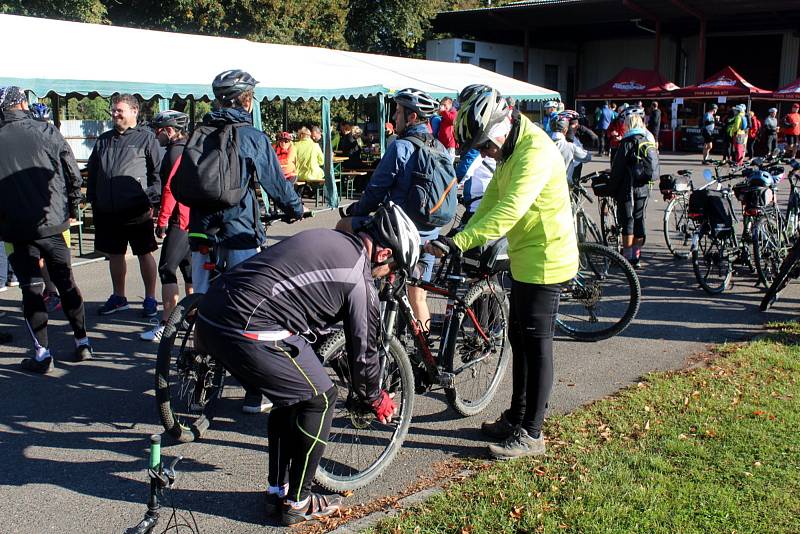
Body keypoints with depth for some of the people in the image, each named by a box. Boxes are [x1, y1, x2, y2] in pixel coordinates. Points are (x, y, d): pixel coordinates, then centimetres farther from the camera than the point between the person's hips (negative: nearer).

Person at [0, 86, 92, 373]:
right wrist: (71, 208, 14)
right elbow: (74, 175, -1)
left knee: (31, 289, 6)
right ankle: (82, 342, 18)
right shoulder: (47, 132, -3)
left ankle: (42, 353, 6)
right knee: (66, 281, 14)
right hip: (53, 223, 1)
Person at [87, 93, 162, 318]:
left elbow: (160, 171, -5)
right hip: (107, 211, 6)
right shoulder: (103, 141, 15)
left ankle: (150, 299, 13)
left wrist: (153, 200, -11)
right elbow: (92, 173, 20)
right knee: (114, 255, 14)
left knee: (144, 254, 3)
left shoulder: (146, 138, -1)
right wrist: (93, 199, 13)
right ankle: (118, 297, 28)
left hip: (137, 211, -6)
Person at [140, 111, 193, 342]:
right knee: (189, 267, 16)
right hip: (194, 218, 10)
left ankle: (166, 325, -8)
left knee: (167, 270, -9)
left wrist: (161, 221, -16)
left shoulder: (176, 152, -14)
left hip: (179, 219, -10)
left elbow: (170, 190, -20)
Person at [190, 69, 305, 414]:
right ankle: (255, 393, 8)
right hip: (239, 231, -5)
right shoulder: (252, 137, -6)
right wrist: (297, 210, 15)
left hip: (201, 229, 5)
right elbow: (276, 183, -2)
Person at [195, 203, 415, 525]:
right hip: (248, 331, -9)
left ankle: (278, 490, 32)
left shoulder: (325, 239, 20)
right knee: (320, 398, 7)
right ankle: (297, 502, 18)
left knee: (293, 394, 23)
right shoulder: (359, 279, -3)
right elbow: (363, 350, 5)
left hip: (210, 316, 9)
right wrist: (375, 398, 25)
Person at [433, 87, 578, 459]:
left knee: (536, 344, -2)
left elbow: (508, 211, -34)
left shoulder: (535, 151, -24)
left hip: (545, 259, -10)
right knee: (519, 339, 17)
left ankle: (531, 433, 9)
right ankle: (516, 417, 30)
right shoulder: (510, 150, 10)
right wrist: (463, 240, -2)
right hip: (524, 259, 10)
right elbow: (491, 201, 9)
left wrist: (459, 242, -37)